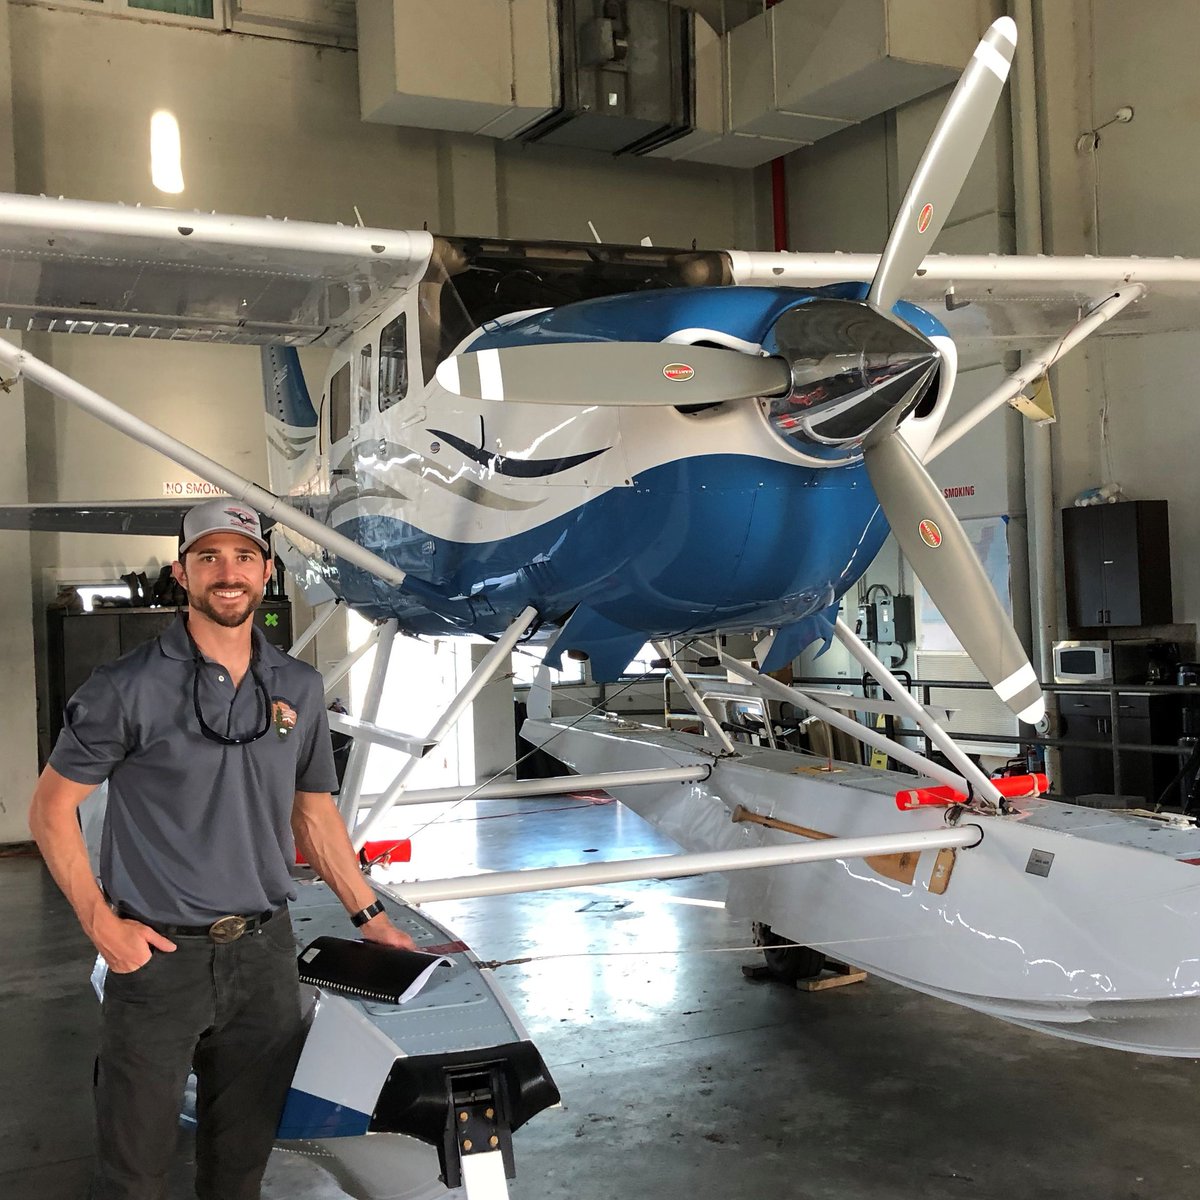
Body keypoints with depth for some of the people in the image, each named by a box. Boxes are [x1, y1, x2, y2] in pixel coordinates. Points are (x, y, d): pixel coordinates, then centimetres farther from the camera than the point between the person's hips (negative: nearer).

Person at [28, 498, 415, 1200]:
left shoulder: (300, 689, 5)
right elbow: (52, 808, -3)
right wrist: (101, 924, -8)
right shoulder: (131, 688, -9)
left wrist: (370, 917, 14)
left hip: (265, 957, 4)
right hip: (156, 957, -3)